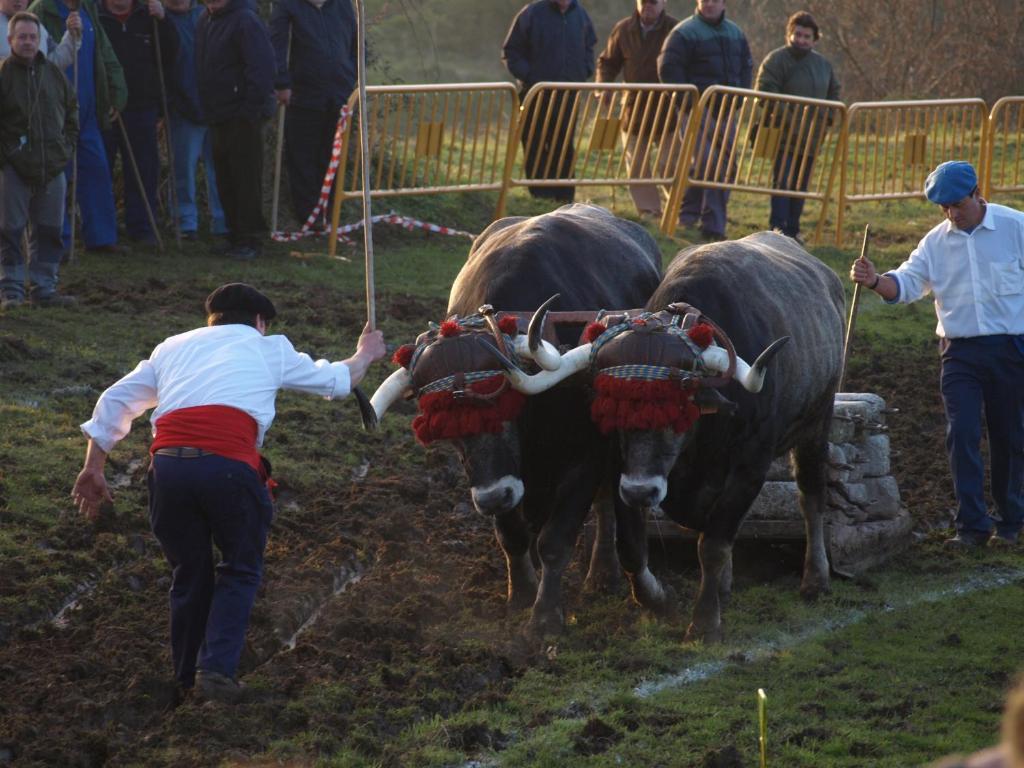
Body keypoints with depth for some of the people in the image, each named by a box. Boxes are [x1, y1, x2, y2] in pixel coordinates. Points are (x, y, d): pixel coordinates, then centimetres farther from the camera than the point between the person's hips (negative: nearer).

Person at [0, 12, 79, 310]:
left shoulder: (52, 72, 9)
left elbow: (71, 109, 20)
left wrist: (67, 145, 11)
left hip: (52, 166, 5)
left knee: (48, 231, 8)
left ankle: (44, 290, 15)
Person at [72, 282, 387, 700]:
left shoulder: (173, 347, 28)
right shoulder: (269, 349, 22)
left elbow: (115, 400, 22)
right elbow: (335, 380, 36)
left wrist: (93, 469, 26)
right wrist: (365, 354, 56)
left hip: (167, 463, 3)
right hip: (228, 465, -3)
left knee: (189, 571, 19)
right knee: (240, 571, 14)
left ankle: (187, 676, 23)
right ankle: (217, 667, -2)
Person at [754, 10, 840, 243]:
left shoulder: (822, 64, 13)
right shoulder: (776, 60, -8)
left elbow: (834, 93, 23)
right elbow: (765, 92, -14)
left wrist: (826, 119, 7)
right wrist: (785, 118, -19)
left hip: (811, 138, 6)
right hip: (784, 136, -6)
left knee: (800, 184, 10)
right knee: (783, 182, -11)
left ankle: (793, 229, 16)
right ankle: (778, 227, -12)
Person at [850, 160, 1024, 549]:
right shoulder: (936, 242, 5)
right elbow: (906, 284, -1)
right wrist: (874, 281, -22)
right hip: (960, 352, 2)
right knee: (961, 435, -7)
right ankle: (971, 524, -2)